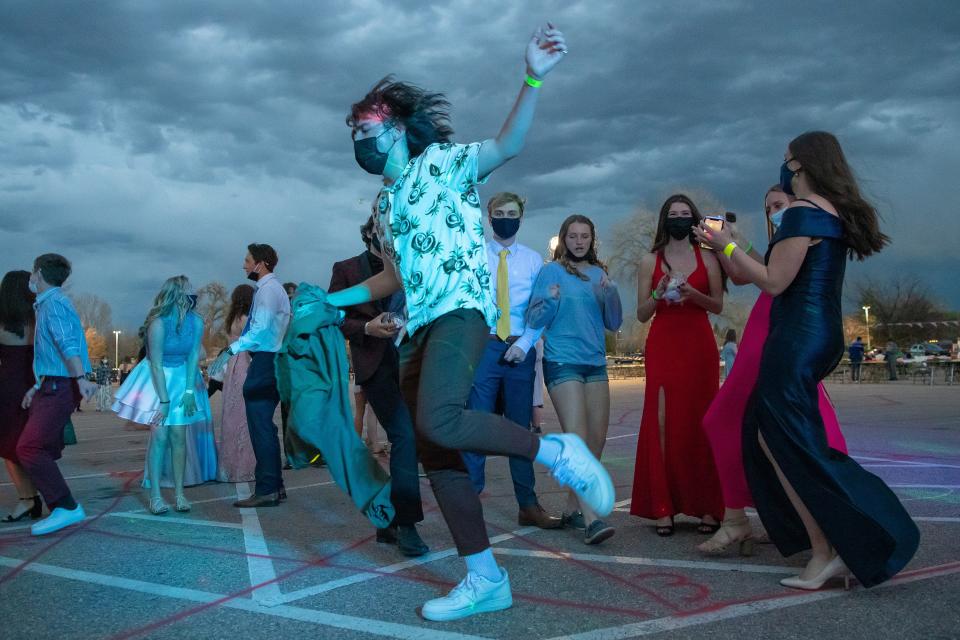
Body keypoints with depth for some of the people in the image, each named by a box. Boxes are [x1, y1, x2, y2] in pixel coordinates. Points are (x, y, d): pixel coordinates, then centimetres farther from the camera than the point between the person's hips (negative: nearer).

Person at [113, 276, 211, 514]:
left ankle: (179, 493, 4)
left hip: (183, 378, 3)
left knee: (178, 436, 0)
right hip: (157, 379, -3)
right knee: (159, 435, -8)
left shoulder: (196, 322, -11)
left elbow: (193, 357, -4)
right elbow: (157, 365, -19)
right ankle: (155, 496, -4)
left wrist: (189, 390, -10)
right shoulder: (158, 323, -23)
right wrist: (164, 400, -19)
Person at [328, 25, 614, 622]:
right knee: (436, 456, 2)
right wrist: (330, 300, 32)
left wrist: (534, 79, -23)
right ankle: (486, 579, 10)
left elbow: (507, 145, -10)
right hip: (418, 330, 8)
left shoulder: (439, 161, 5)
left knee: (439, 423, -32)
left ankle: (557, 452, -13)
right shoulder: (384, 203, 25)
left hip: (462, 309, -8)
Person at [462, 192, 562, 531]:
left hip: (521, 351, 2)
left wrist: (525, 343, -8)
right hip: (483, 346, -2)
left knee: (521, 426, 7)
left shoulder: (533, 259, 11)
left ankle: (528, 505, 14)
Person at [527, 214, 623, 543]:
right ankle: (591, 519, -18)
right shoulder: (551, 271, -1)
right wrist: (550, 301, -23)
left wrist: (611, 291, -6)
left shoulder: (599, 273, 13)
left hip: (595, 364, 6)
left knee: (597, 440, 7)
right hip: (562, 363, -6)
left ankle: (573, 507, 20)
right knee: (577, 438, -15)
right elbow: (535, 320, -4)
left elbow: (614, 323, 10)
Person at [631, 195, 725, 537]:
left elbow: (718, 306, 8)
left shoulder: (707, 258, 9)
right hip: (662, 345, 0)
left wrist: (694, 295, -11)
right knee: (662, 421, -6)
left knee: (699, 422, -2)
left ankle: (707, 506, 4)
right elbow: (641, 314, 8)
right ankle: (663, 508, -4)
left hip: (699, 345, 0)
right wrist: (658, 294, -12)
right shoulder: (650, 261, 9)